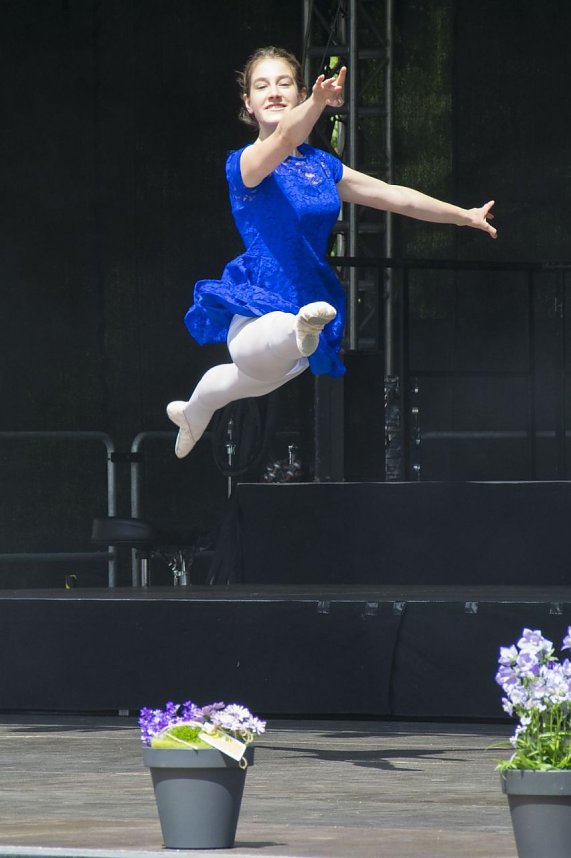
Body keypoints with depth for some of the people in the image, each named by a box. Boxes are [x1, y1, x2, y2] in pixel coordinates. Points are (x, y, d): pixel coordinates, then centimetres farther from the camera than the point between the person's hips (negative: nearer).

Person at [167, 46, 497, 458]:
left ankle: (194, 411, 55)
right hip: (258, 302, -7)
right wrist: (317, 103, -51)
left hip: (312, 296, 7)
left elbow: (393, 195, 15)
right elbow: (283, 139, -32)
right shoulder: (245, 163, -9)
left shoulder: (322, 165, 9)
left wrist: (466, 216, 17)